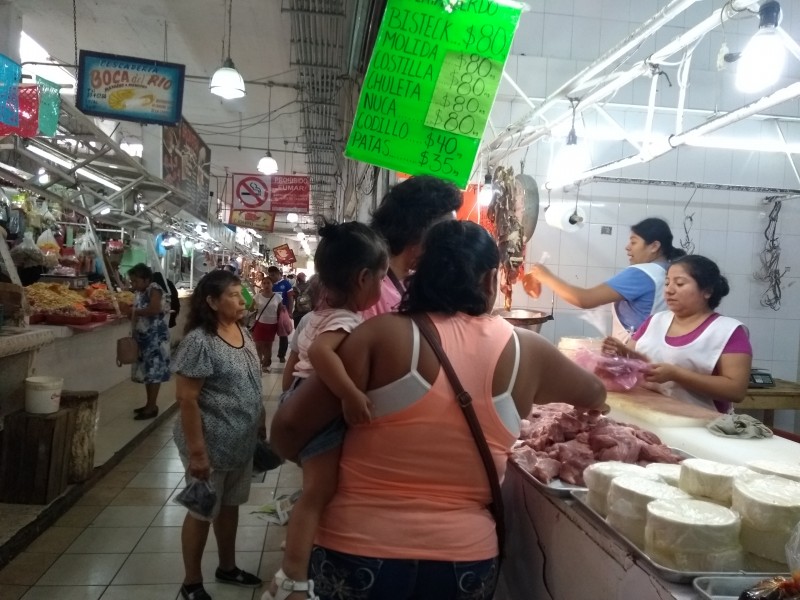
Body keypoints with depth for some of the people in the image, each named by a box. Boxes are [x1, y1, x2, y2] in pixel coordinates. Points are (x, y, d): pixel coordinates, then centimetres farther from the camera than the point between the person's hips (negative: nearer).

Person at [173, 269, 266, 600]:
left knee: (230, 505, 22)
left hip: (242, 441, 7)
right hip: (212, 445, -7)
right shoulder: (199, 341, -21)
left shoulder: (243, 331, 3)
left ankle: (227, 567, 41)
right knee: (203, 511, 10)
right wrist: (197, 452, -21)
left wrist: (261, 424, 15)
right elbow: (186, 400, -21)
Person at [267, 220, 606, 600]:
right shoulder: (523, 350, -3)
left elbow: (288, 427, -13)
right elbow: (595, 395, 16)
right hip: (464, 556, 3)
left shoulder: (381, 336, -13)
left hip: (358, 548, -2)